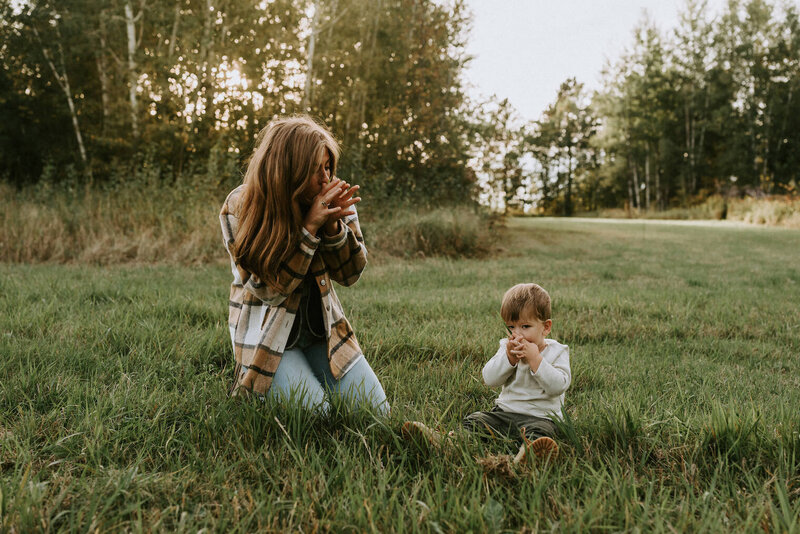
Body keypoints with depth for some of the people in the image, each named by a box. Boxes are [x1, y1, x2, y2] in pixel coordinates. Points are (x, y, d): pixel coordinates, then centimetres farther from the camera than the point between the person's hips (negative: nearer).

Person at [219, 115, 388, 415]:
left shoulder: (328, 199, -7)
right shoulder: (239, 209, -18)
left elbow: (350, 274, -4)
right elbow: (270, 289, -22)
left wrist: (333, 225, -23)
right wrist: (310, 228, -31)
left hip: (321, 329, 4)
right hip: (267, 333, -4)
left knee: (376, 411, -2)